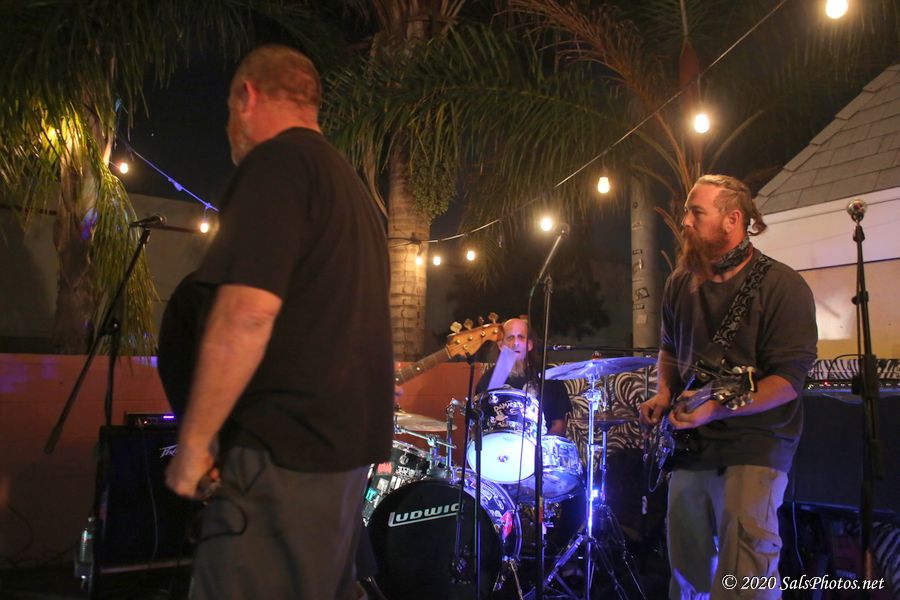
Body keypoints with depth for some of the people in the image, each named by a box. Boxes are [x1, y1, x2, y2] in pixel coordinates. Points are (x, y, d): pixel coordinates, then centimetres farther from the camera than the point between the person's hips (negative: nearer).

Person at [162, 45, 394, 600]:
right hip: (346, 442, 10)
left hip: (286, 451, -9)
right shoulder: (353, 186, 18)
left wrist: (194, 441, -14)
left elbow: (248, 310, -23)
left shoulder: (276, 162, -11)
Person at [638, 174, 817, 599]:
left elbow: (788, 379, -19)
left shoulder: (781, 286, -13)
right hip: (690, 446, 6)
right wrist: (665, 393, 3)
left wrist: (717, 409, -29)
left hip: (754, 444, -6)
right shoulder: (680, 284, 7)